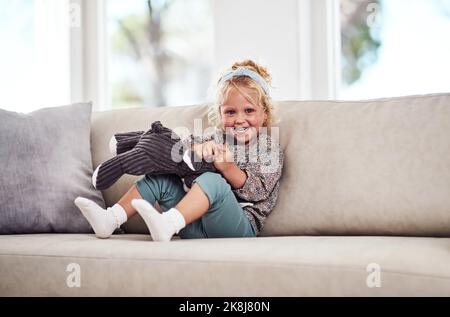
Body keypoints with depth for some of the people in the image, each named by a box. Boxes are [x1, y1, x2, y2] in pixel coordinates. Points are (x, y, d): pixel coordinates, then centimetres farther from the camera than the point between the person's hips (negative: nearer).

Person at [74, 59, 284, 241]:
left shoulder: (270, 148, 4)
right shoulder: (217, 141, 18)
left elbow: (258, 192, -8)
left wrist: (228, 168, -22)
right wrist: (199, 148, -16)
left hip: (240, 226, -5)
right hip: (198, 225, 5)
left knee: (212, 181, -32)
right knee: (162, 177, -4)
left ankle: (167, 224, -50)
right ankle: (110, 220, -12)